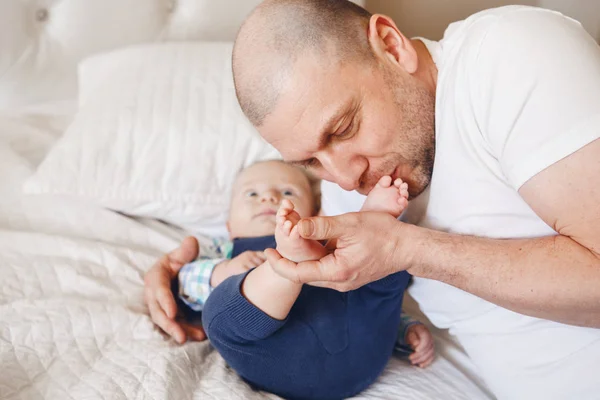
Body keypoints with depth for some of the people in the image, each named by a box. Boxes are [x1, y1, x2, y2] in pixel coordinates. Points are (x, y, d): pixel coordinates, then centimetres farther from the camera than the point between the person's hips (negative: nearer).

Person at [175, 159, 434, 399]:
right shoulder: (230, 252, 35)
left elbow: (377, 307, 32)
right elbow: (186, 283, 17)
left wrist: (409, 330, 13)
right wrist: (222, 272, -3)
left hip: (359, 347, 3)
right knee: (221, 309, -27)